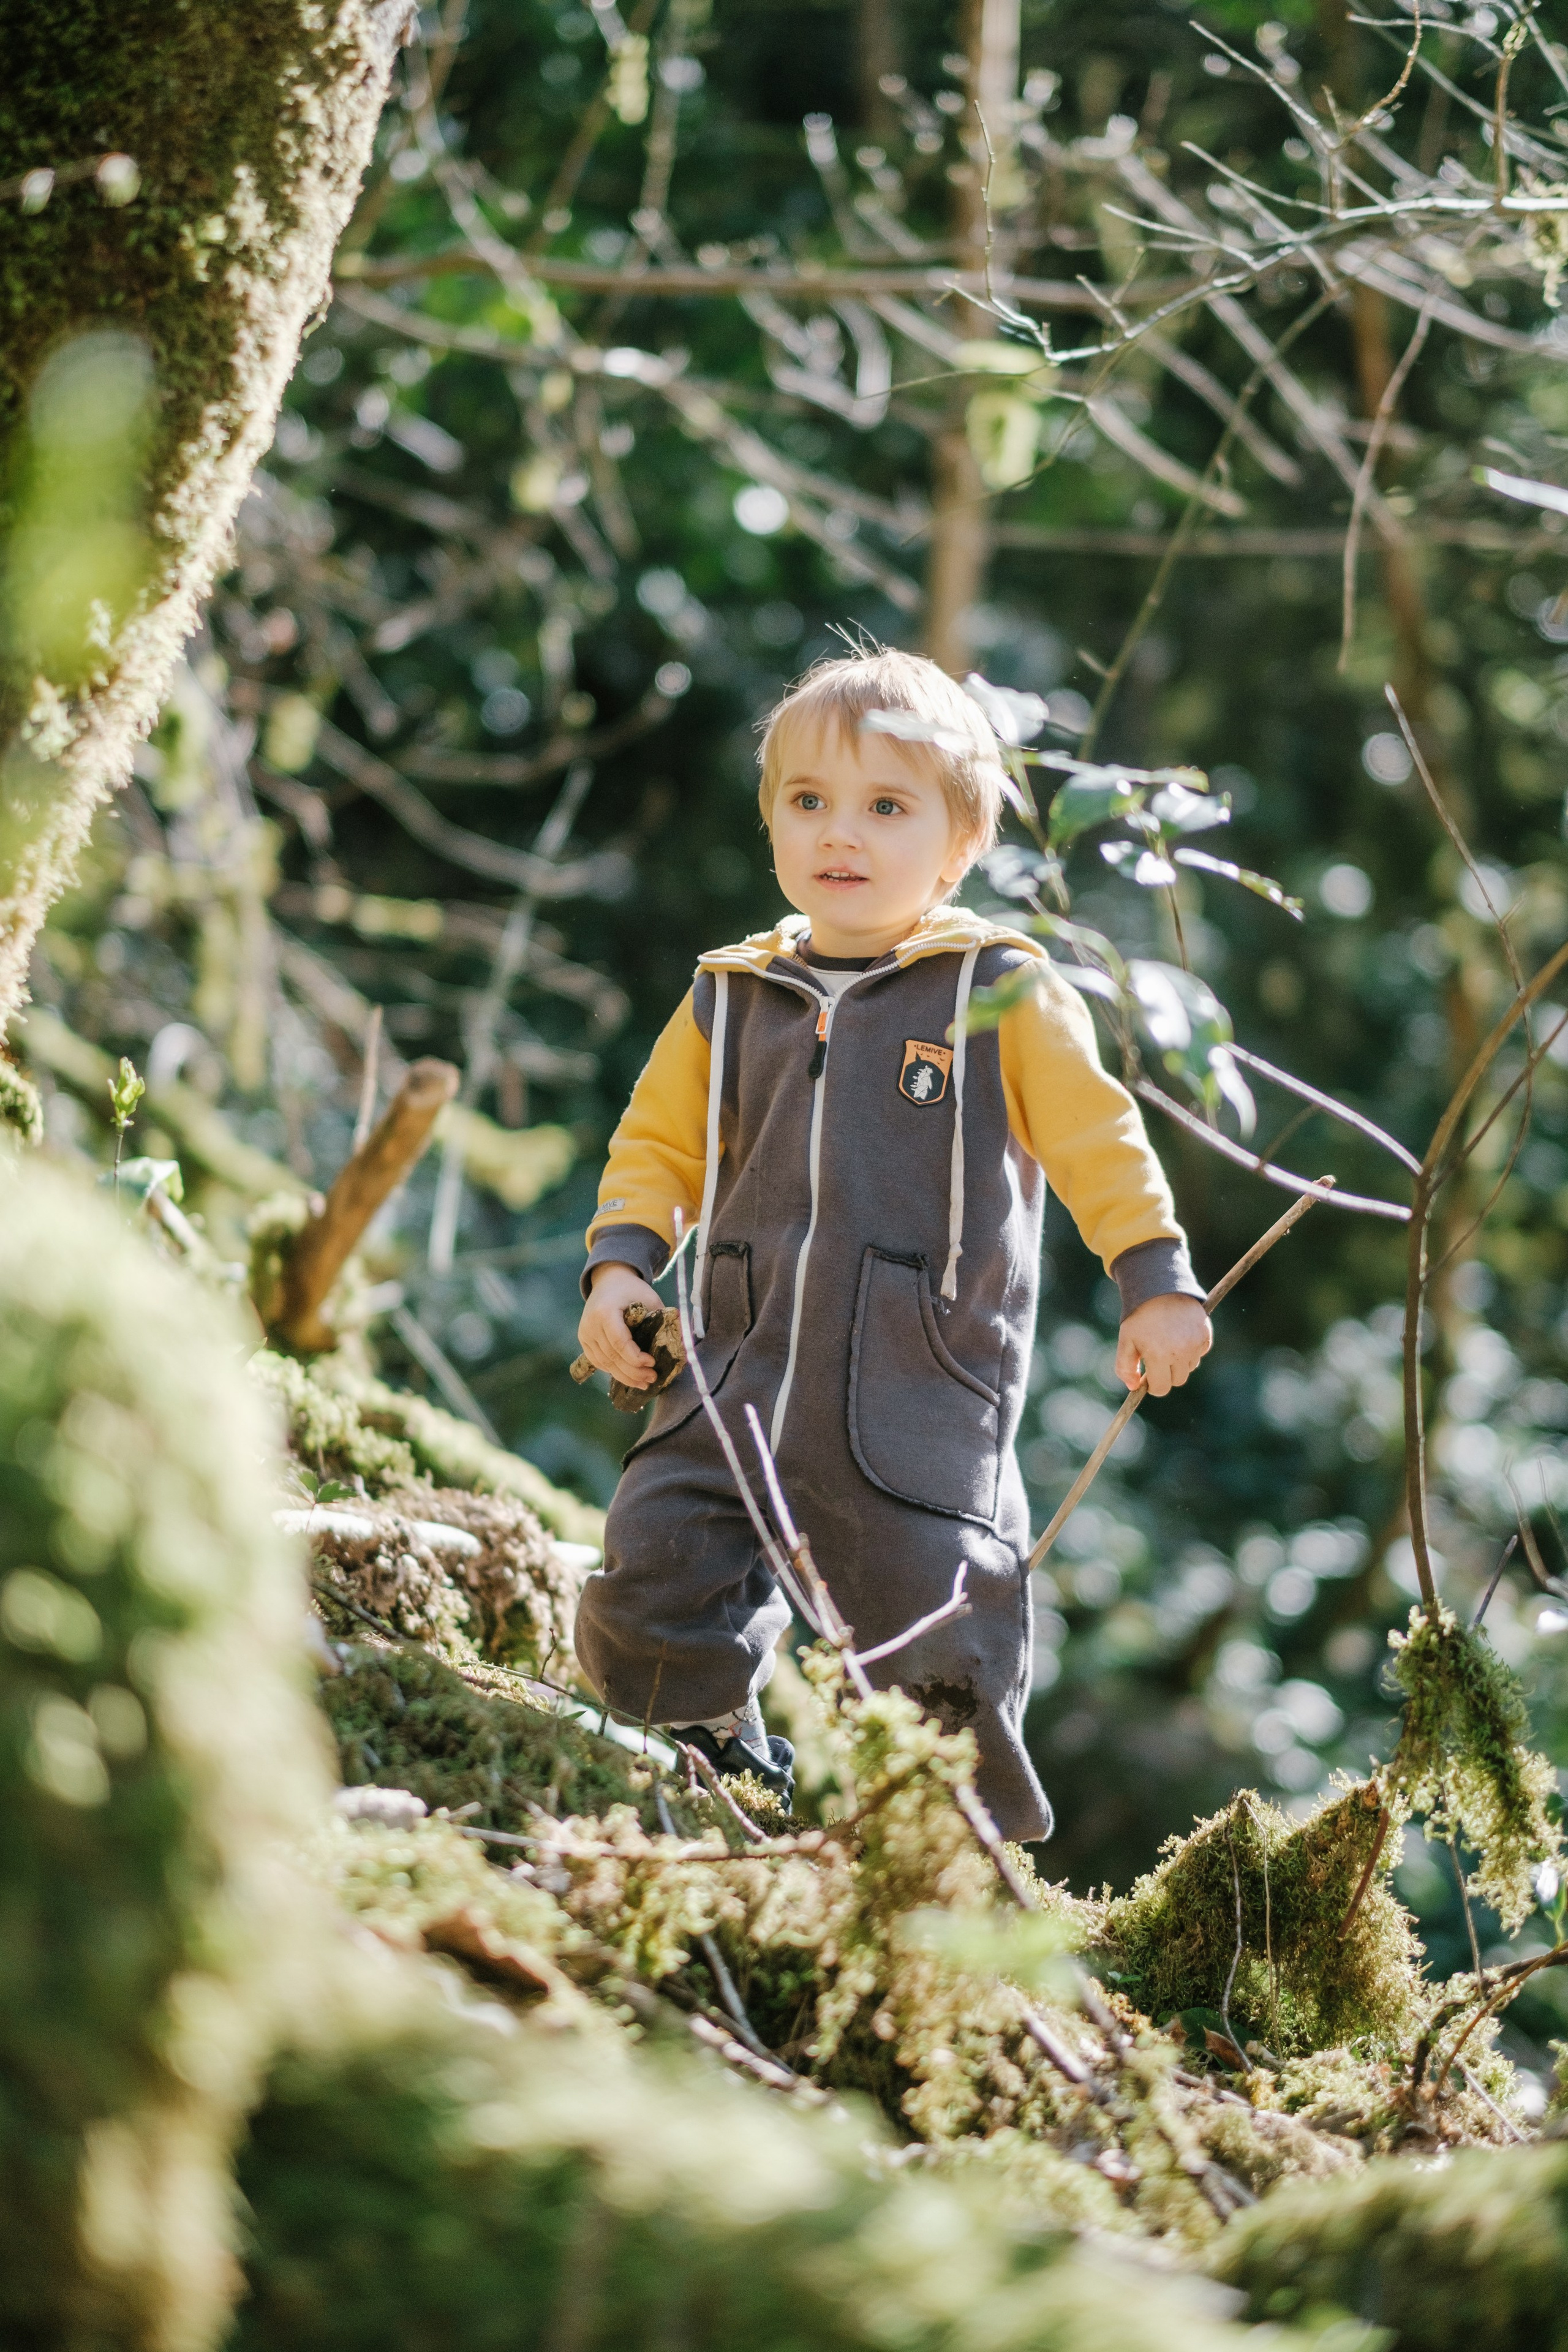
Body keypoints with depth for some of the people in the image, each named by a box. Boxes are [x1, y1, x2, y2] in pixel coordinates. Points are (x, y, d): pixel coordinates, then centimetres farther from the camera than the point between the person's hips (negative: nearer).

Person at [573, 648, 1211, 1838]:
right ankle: (727, 1764, 26)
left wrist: (1157, 1281, -5)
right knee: (653, 1585, -2)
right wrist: (620, 1261, 3)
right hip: (741, 1373, 4)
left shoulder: (1004, 995, 1)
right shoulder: (732, 998, 11)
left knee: (936, 1647, -4)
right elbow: (661, 1144, 19)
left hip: (924, 1395, -3)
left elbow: (1099, 1138, 2)